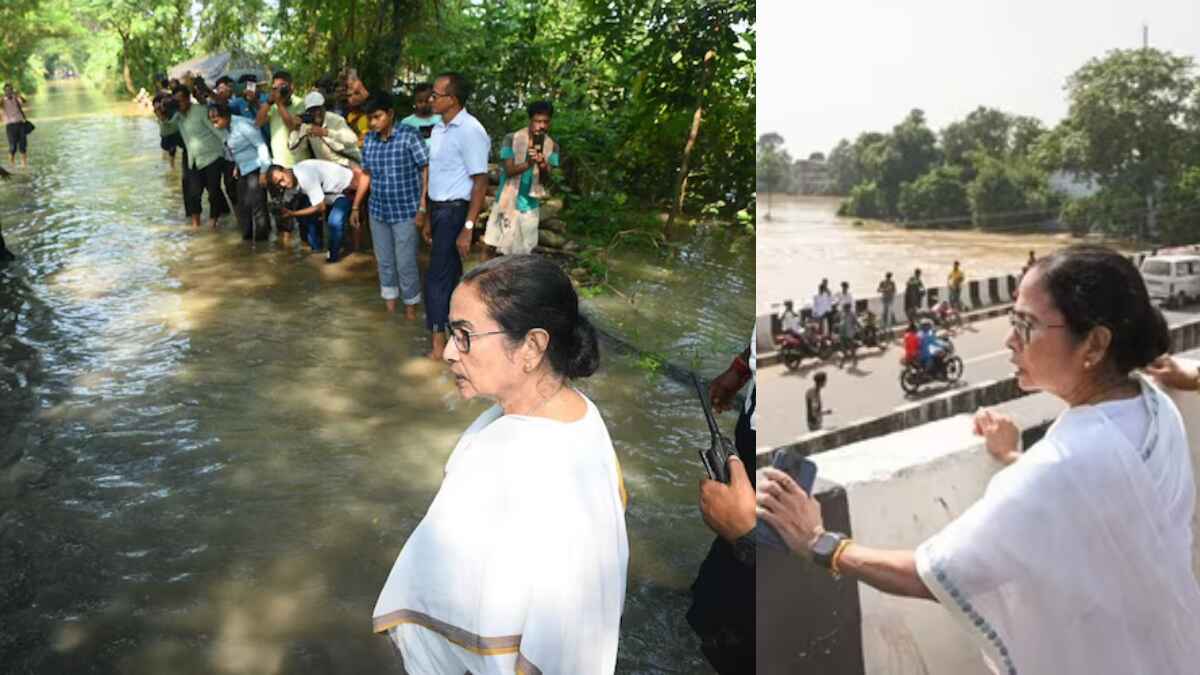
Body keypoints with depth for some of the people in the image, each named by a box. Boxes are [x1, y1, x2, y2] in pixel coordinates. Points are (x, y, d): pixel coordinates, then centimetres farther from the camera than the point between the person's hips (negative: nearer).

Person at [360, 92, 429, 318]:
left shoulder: (409, 135, -13)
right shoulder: (369, 140, 3)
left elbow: (426, 170, -12)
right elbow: (367, 175, 13)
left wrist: (423, 206, -15)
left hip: (405, 211, -5)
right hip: (378, 210, 5)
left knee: (406, 263, 0)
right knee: (384, 261, 14)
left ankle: (410, 307, 18)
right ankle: (389, 305, 29)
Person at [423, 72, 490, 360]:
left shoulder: (470, 131, -17)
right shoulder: (439, 129, 9)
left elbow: (480, 183, -18)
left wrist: (468, 228, -20)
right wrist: (428, 217, 17)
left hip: (455, 211, -8)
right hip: (439, 209, 8)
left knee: (437, 276, -4)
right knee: (451, 272, 16)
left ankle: (438, 341, 8)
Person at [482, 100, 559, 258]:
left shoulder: (551, 146, -4)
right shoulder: (512, 139, -12)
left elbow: (546, 180, -8)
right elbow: (509, 170, -18)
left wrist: (543, 166, -31)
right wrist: (528, 163, -37)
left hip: (529, 205, 2)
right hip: (507, 201, -2)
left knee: (524, 252, 9)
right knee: (491, 246, 4)